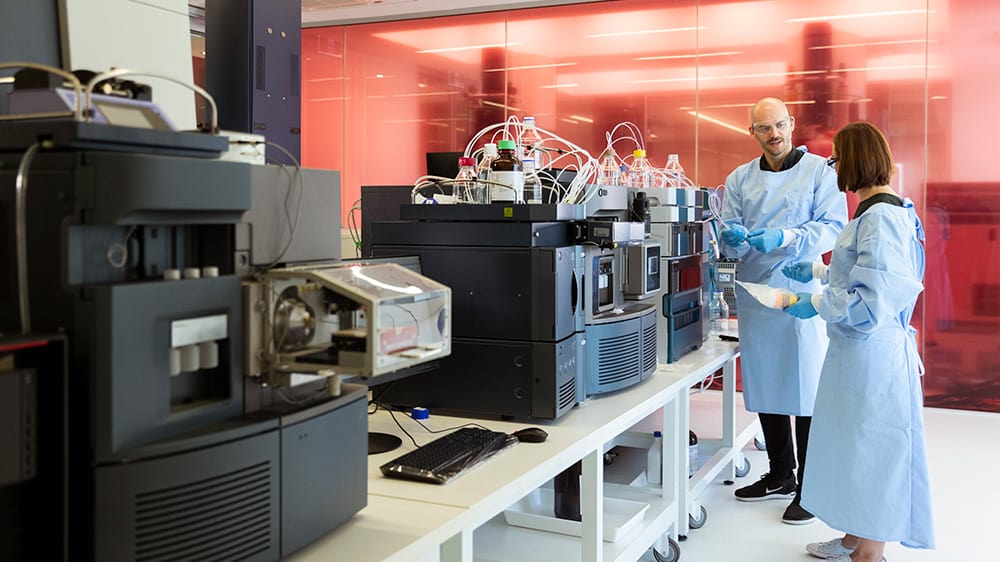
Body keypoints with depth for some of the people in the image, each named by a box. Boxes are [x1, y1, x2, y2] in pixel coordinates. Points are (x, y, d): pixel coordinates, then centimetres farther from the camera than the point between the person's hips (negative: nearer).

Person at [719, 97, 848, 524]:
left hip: (801, 292, -5)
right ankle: (780, 475, 29)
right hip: (755, 293, 5)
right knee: (765, 388, 13)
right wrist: (734, 237, -16)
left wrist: (784, 238, -23)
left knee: (808, 391, -3)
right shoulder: (739, 179, 12)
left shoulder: (820, 170, 0)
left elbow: (834, 226, -9)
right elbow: (729, 237, 8)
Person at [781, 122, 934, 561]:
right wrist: (817, 270, 25)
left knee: (869, 454, 3)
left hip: (872, 356, -10)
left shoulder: (881, 218, -22)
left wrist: (815, 304, -15)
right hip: (857, 352, 10)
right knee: (856, 449, 20)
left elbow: (870, 304, -25)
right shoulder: (880, 211, 9)